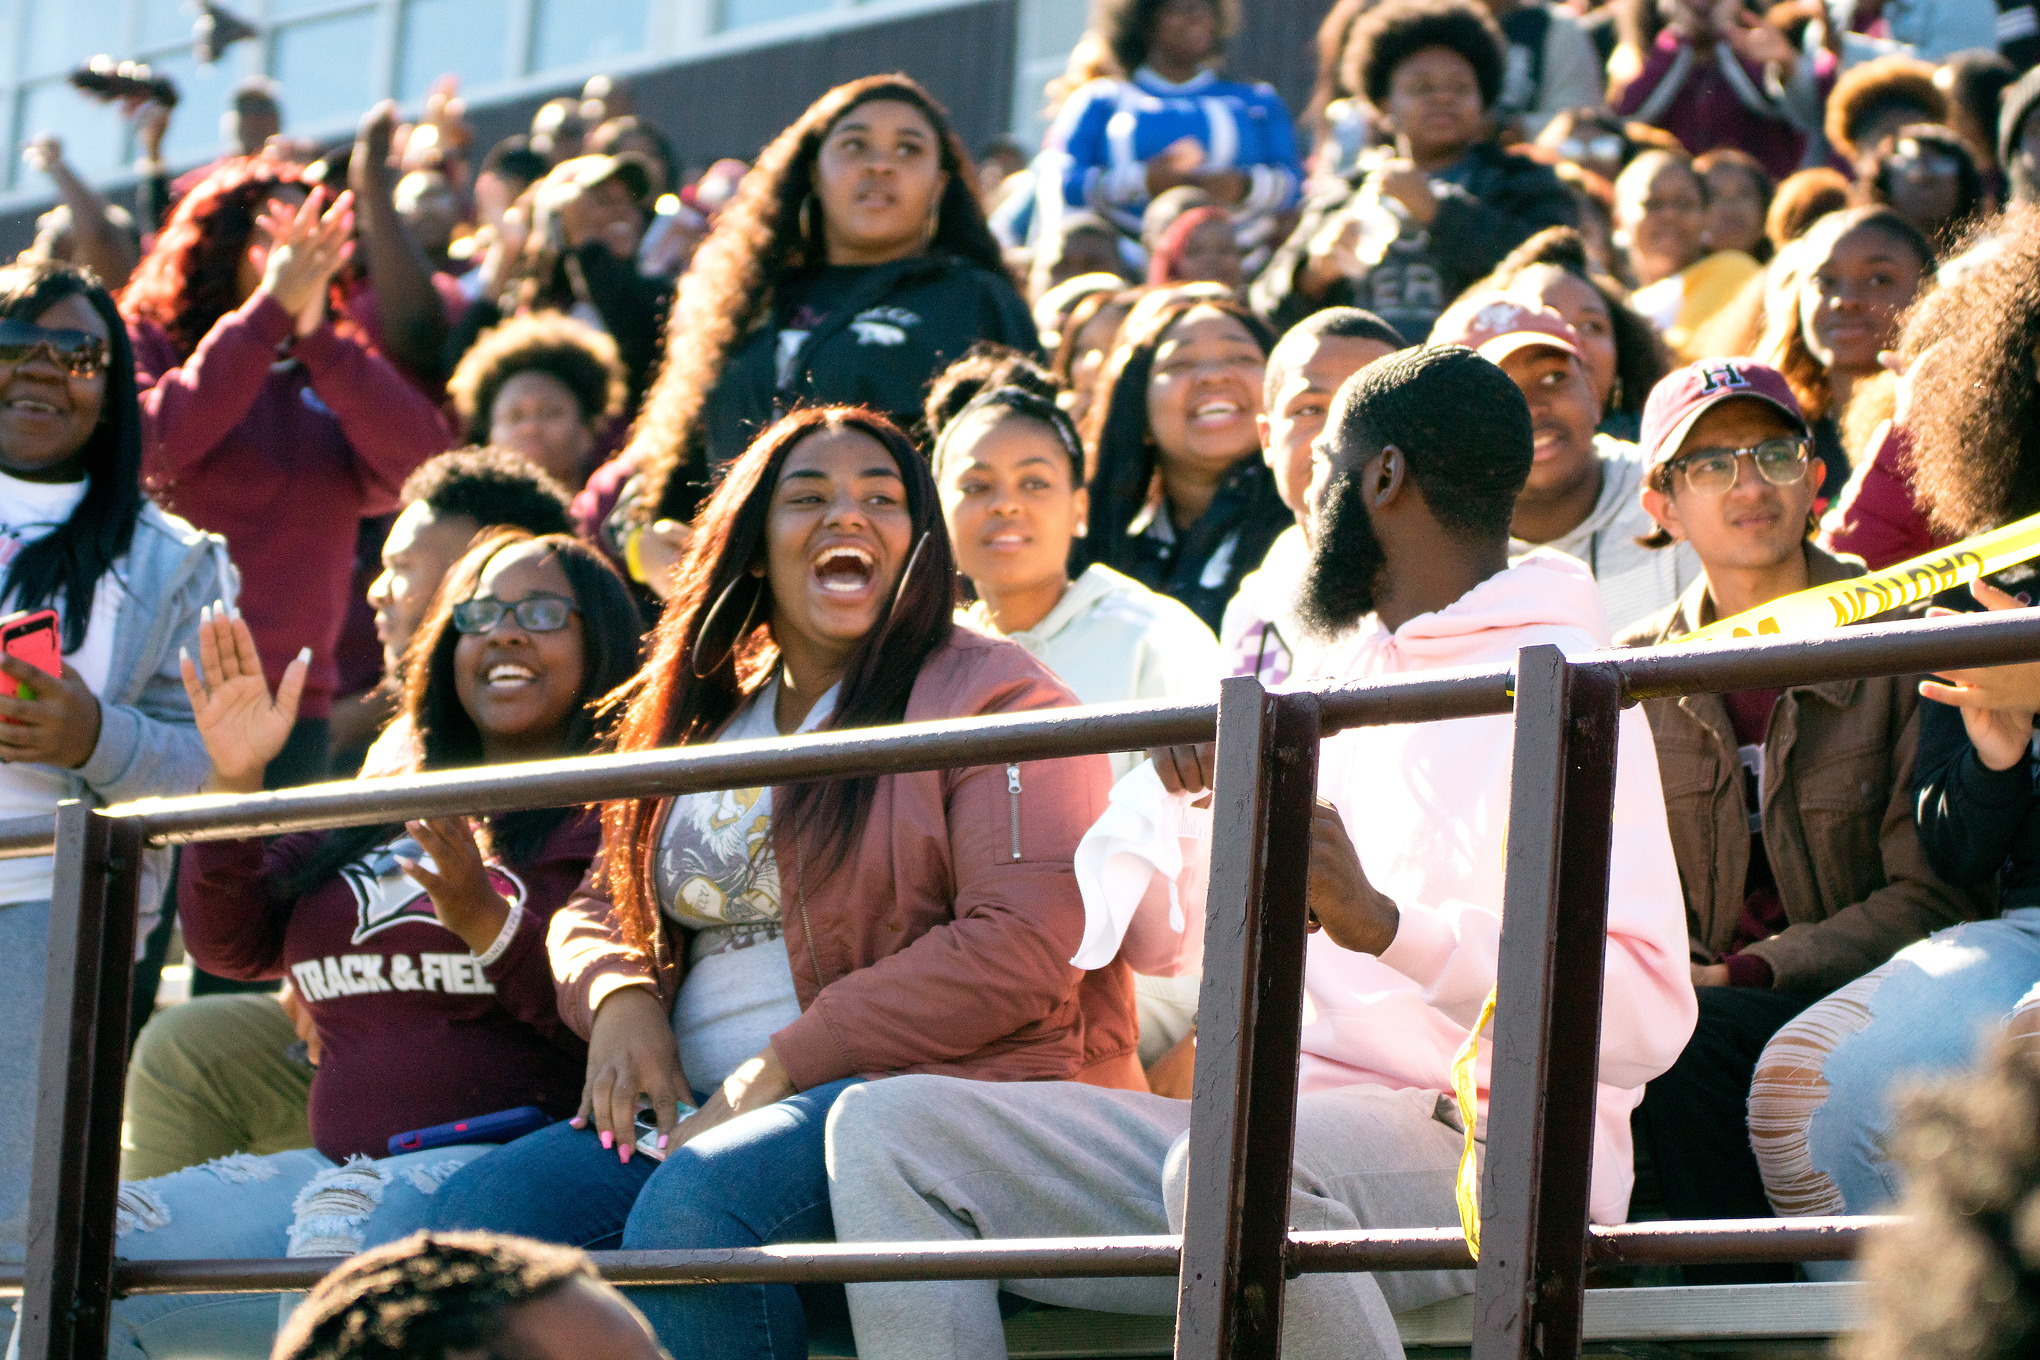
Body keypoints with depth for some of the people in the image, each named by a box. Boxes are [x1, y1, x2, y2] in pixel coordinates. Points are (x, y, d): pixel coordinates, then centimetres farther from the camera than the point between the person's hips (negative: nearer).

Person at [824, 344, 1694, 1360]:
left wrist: (1381, 922, -29)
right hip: (1287, 1128, 8)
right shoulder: (1337, 684, 23)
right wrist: (1195, 796, 8)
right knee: (888, 1125, -7)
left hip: (1475, 1148, -8)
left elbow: (1650, 1017, -19)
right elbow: (1162, 938, 30)